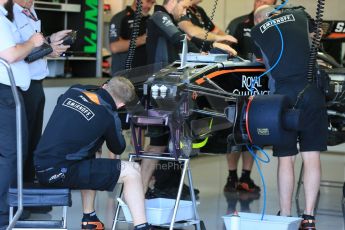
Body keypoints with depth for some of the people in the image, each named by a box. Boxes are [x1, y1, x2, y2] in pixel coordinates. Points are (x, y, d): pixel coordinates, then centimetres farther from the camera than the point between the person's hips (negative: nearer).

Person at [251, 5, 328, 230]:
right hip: (312, 91, 1)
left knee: (286, 158, 6)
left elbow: (264, 63, 14)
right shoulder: (299, 16, 16)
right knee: (311, 156, 3)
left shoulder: (257, 30, 13)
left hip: (284, 93, -1)